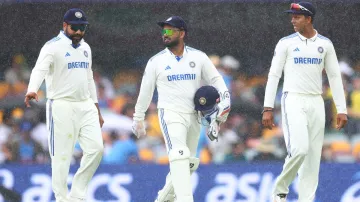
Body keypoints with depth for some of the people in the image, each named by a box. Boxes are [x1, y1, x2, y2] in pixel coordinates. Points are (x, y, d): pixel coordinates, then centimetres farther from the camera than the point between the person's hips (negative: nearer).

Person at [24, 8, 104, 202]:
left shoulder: (85, 48, 14)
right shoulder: (53, 46, -10)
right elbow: (40, 69, -27)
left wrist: (97, 109, 21)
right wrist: (32, 90, -46)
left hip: (86, 106, 7)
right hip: (62, 106, -7)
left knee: (96, 148, -2)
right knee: (62, 156, -5)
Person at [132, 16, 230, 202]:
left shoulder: (198, 57, 4)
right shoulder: (156, 61, 1)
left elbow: (216, 80, 8)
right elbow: (145, 91, 8)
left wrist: (224, 102, -8)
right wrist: (138, 118, 12)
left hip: (193, 116, 4)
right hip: (170, 114, -4)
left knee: (188, 163, 10)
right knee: (179, 156, -22)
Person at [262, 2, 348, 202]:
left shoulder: (325, 44, 7)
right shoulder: (286, 43, 1)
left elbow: (334, 77, 10)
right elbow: (274, 75, 0)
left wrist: (341, 109, 3)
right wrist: (268, 108, -7)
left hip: (316, 103, 3)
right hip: (293, 101, -3)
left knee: (313, 156, 1)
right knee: (299, 149, -20)